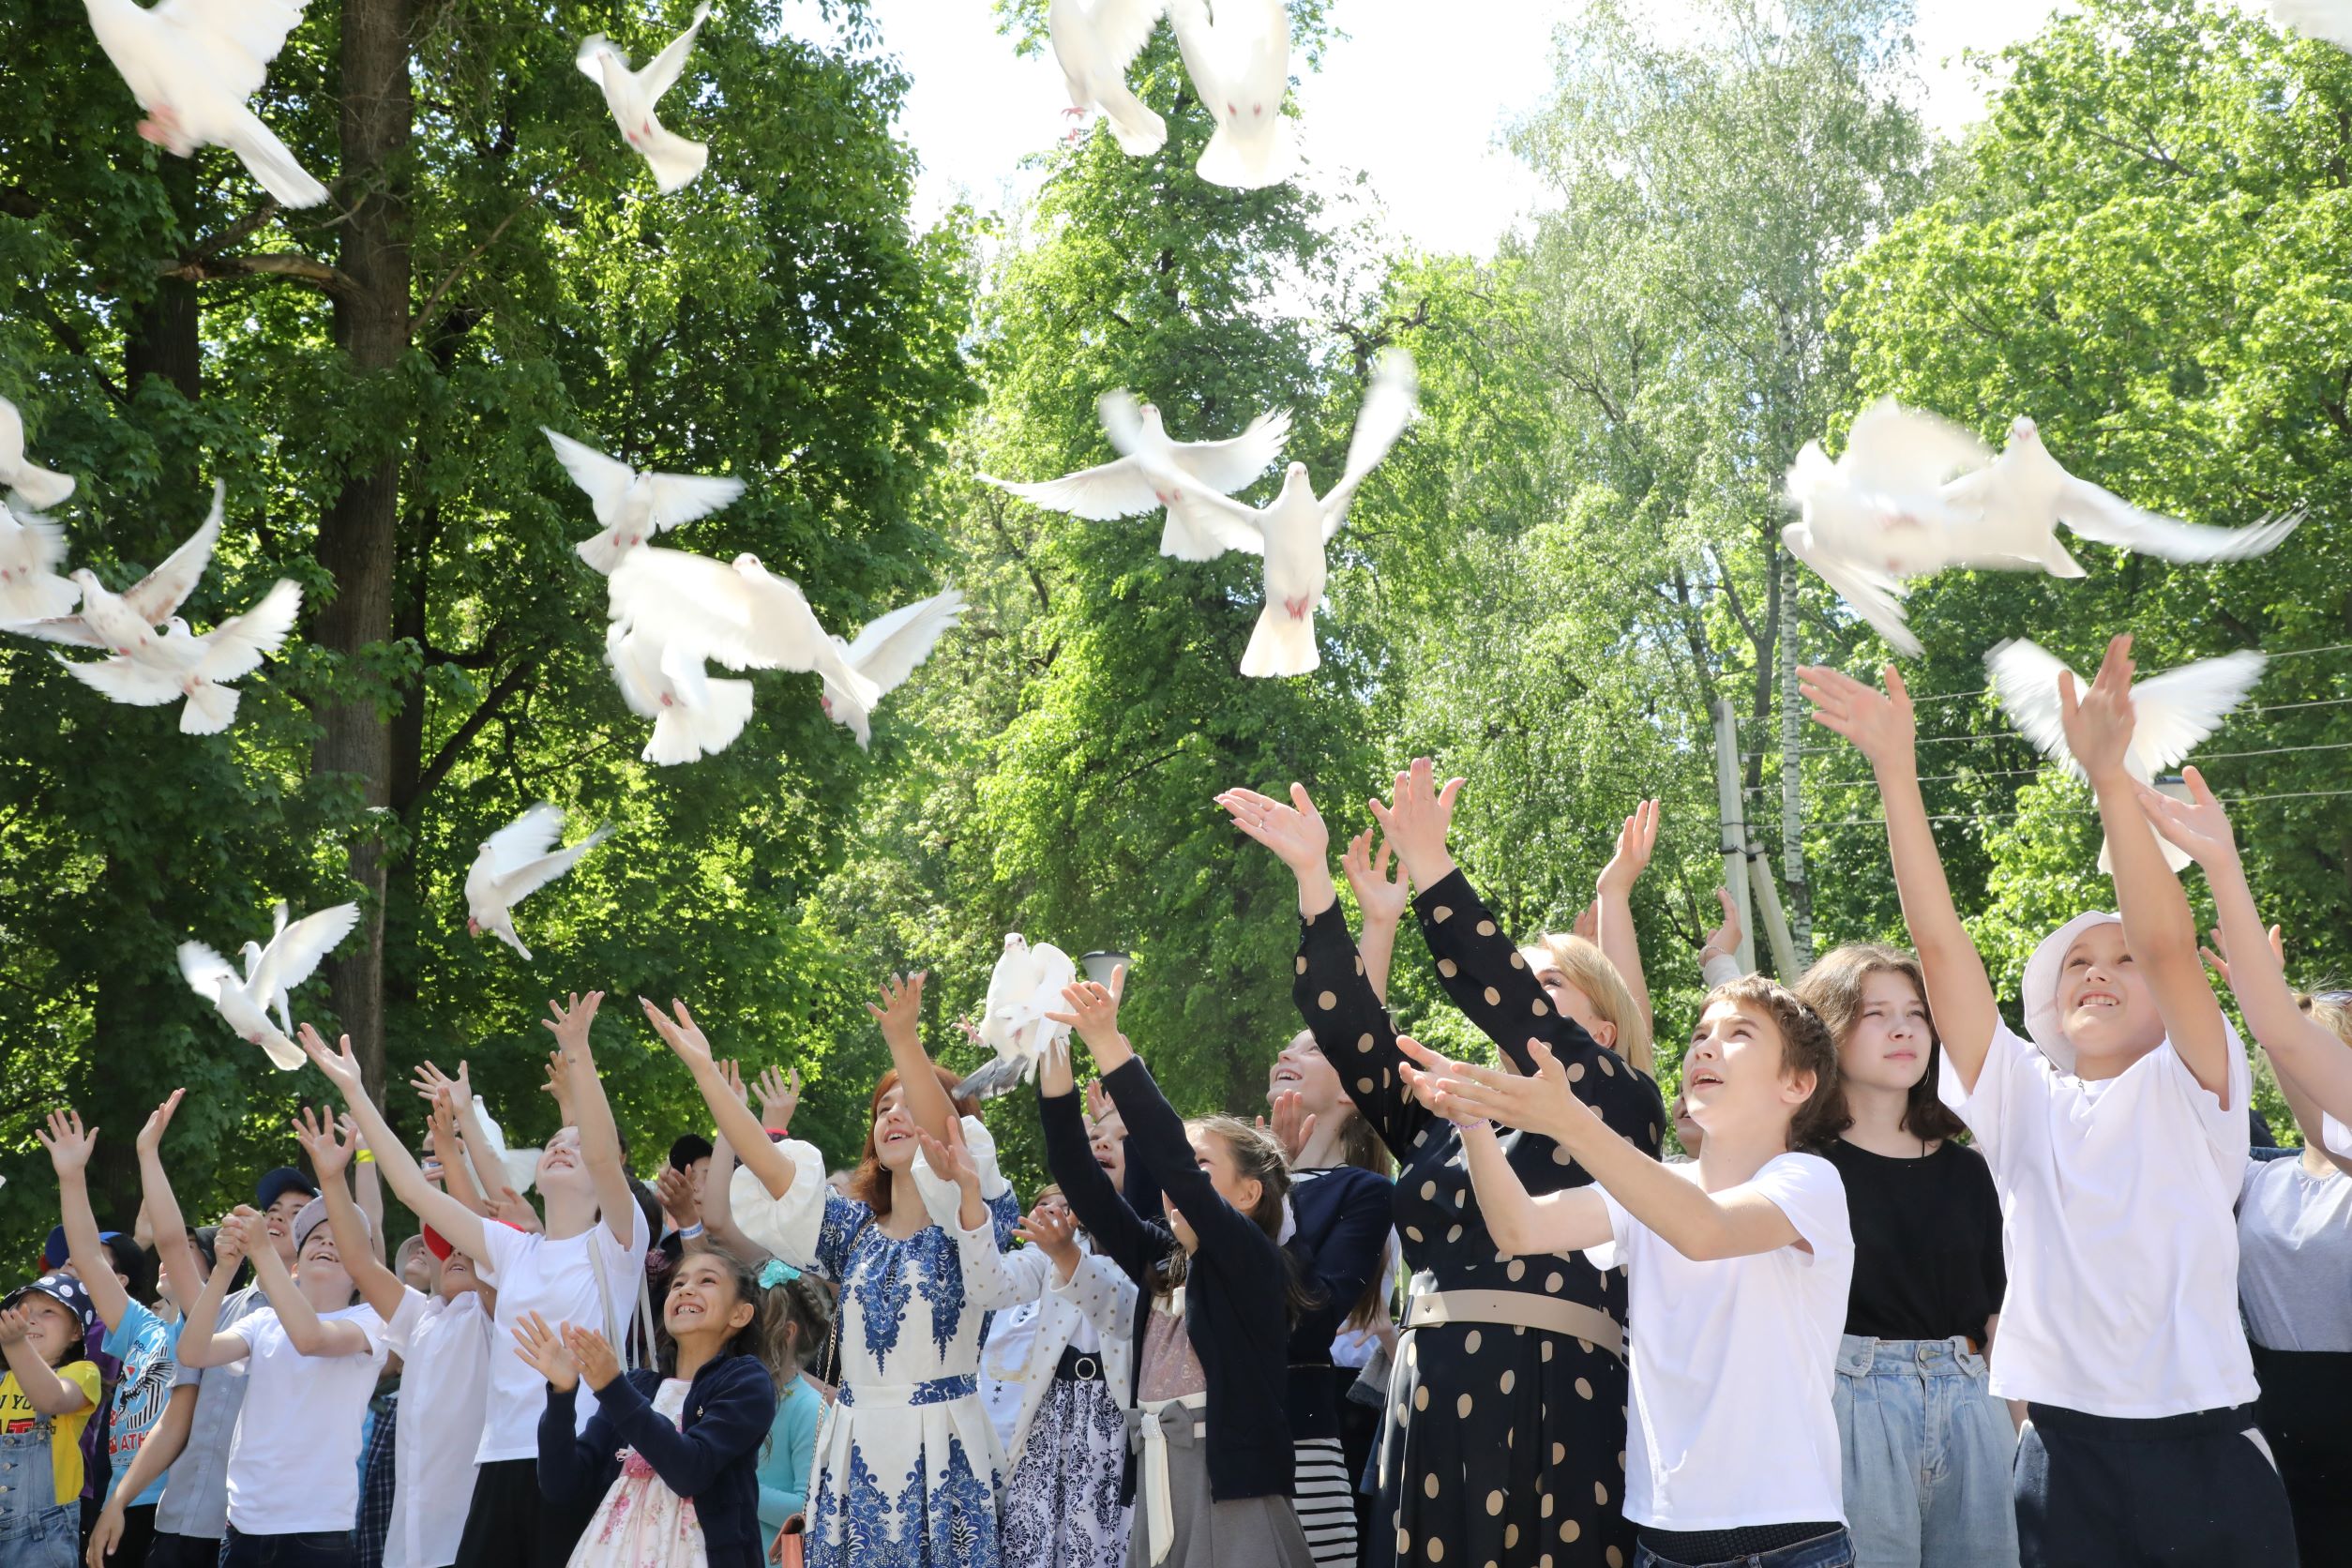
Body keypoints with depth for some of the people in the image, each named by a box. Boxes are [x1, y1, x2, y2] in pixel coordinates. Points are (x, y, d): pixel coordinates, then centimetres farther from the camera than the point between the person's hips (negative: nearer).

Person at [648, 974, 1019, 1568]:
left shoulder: (971, 1215, -1)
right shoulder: (854, 1227, 12)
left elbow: (950, 1141, -21)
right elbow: (766, 1161, 1)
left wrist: (905, 1042, -37)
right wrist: (704, 1068, -8)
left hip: (943, 1448, -4)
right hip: (857, 1446, 4)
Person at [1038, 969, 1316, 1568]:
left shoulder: (1256, 1264, -6)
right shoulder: (1159, 1260, 12)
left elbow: (1174, 1164, -19)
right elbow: (1081, 1180, 5)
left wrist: (1108, 1044, -22)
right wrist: (1053, 1060, -5)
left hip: (1234, 1500, -6)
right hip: (1156, 1490, 6)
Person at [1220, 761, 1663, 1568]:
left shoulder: (1620, 1109, 6)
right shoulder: (1443, 1127, 19)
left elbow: (1510, 1004, -6)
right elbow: (1351, 1029, 11)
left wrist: (1430, 868, -10)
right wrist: (1314, 877, 4)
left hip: (1554, 1412, -4)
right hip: (1431, 1411, 5)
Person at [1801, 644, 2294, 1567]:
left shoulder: (2191, 1092, 3)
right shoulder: (2024, 1101, 8)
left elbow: (2170, 941, -14)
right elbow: (1937, 941, 1)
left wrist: (2108, 773, -24)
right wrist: (1895, 769, -7)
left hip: (2206, 1455, -2)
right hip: (2063, 1456, 2)